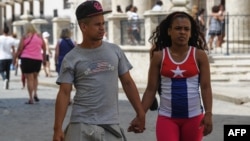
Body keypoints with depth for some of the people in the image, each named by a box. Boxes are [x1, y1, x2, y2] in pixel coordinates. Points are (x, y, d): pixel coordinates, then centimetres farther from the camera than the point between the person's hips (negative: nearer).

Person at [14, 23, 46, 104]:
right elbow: (44, 49, 12)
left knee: (29, 79, -1)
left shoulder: (25, 37, -2)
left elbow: (20, 49, -7)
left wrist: (15, 58, 2)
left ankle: (31, 99, -4)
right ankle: (35, 93, 3)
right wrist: (44, 58, 23)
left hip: (27, 59, -3)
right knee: (35, 77, 22)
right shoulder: (39, 37, 9)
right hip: (38, 59, 3)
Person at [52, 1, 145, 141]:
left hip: (111, 125, 2)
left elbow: (128, 83, 11)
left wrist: (140, 114, 8)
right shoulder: (71, 59, -2)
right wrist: (58, 128, -10)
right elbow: (64, 93, -4)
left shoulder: (115, 51, 6)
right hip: (82, 125, -2)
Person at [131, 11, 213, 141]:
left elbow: (206, 87, -4)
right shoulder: (159, 57, 0)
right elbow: (151, 89, 2)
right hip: (166, 117, -1)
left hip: (193, 117, 1)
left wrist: (208, 114, -15)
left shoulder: (199, 55, -1)